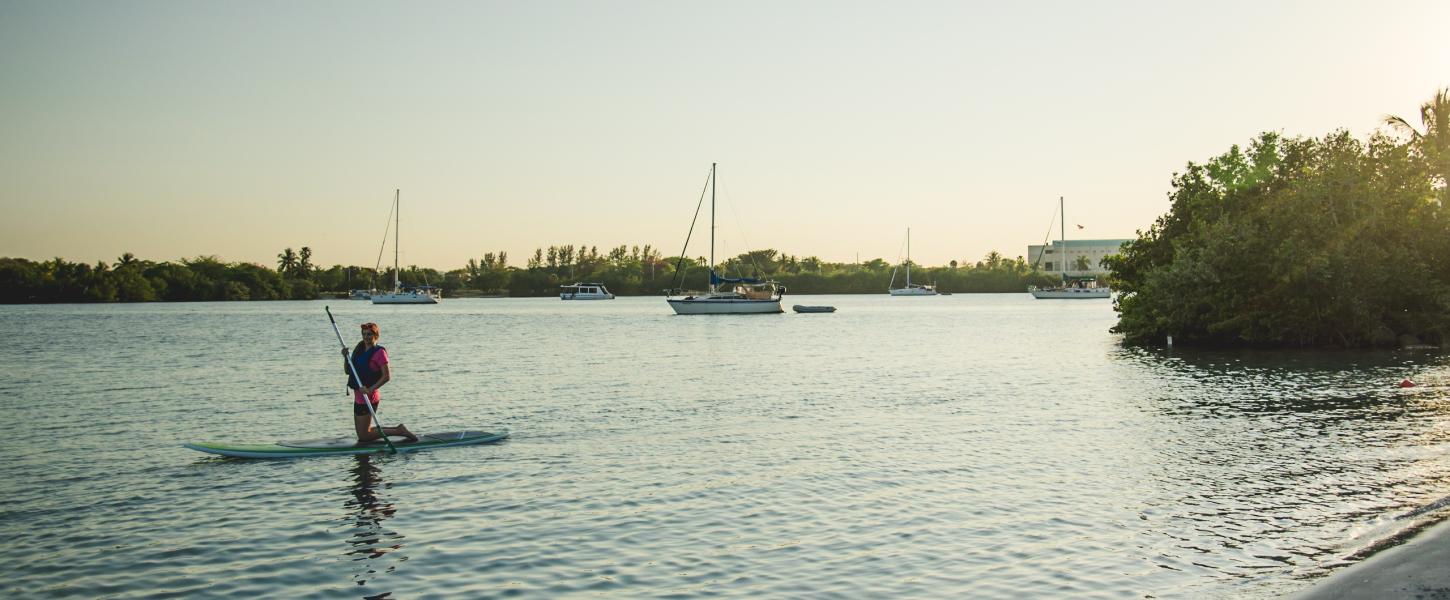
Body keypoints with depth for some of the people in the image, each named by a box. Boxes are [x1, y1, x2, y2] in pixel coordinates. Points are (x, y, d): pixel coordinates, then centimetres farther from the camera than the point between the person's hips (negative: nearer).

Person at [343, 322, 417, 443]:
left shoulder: (379, 352, -13)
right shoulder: (360, 350, 13)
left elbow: (387, 376, -19)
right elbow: (348, 371, 15)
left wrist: (370, 390, -25)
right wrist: (346, 357, -2)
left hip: (367, 398, -9)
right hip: (358, 397, 9)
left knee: (364, 436, -5)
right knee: (362, 434, 16)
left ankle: (398, 431, 3)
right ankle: (398, 429, 23)